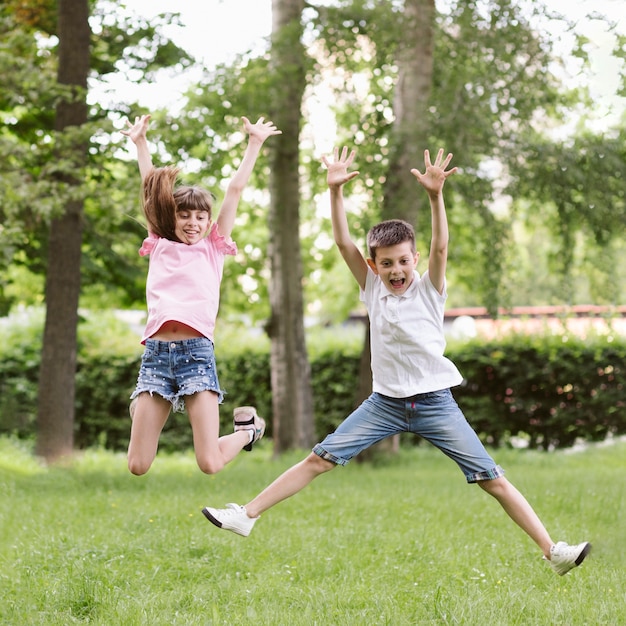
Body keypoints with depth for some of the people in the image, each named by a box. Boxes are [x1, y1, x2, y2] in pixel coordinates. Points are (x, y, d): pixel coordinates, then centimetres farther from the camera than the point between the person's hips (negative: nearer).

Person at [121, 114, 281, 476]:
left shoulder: (214, 249, 14)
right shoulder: (160, 247, 17)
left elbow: (236, 189, 13)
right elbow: (151, 187, 22)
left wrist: (255, 142, 16)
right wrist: (140, 143, 26)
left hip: (196, 352, -2)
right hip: (156, 353, 2)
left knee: (210, 464, -9)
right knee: (138, 466, -1)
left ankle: (248, 429, 24)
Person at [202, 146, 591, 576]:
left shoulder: (430, 289, -5)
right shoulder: (373, 289, 2)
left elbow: (441, 247, -23)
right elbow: (342, 241, -7)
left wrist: (435, 196, -37)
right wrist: (336, 191, -18)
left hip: (435, 403, -2)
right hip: (384, 402, 3)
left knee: (493, 479, -5)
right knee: (319, 460, -3)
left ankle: (553, 550, -3)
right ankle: (246, 516, 2)